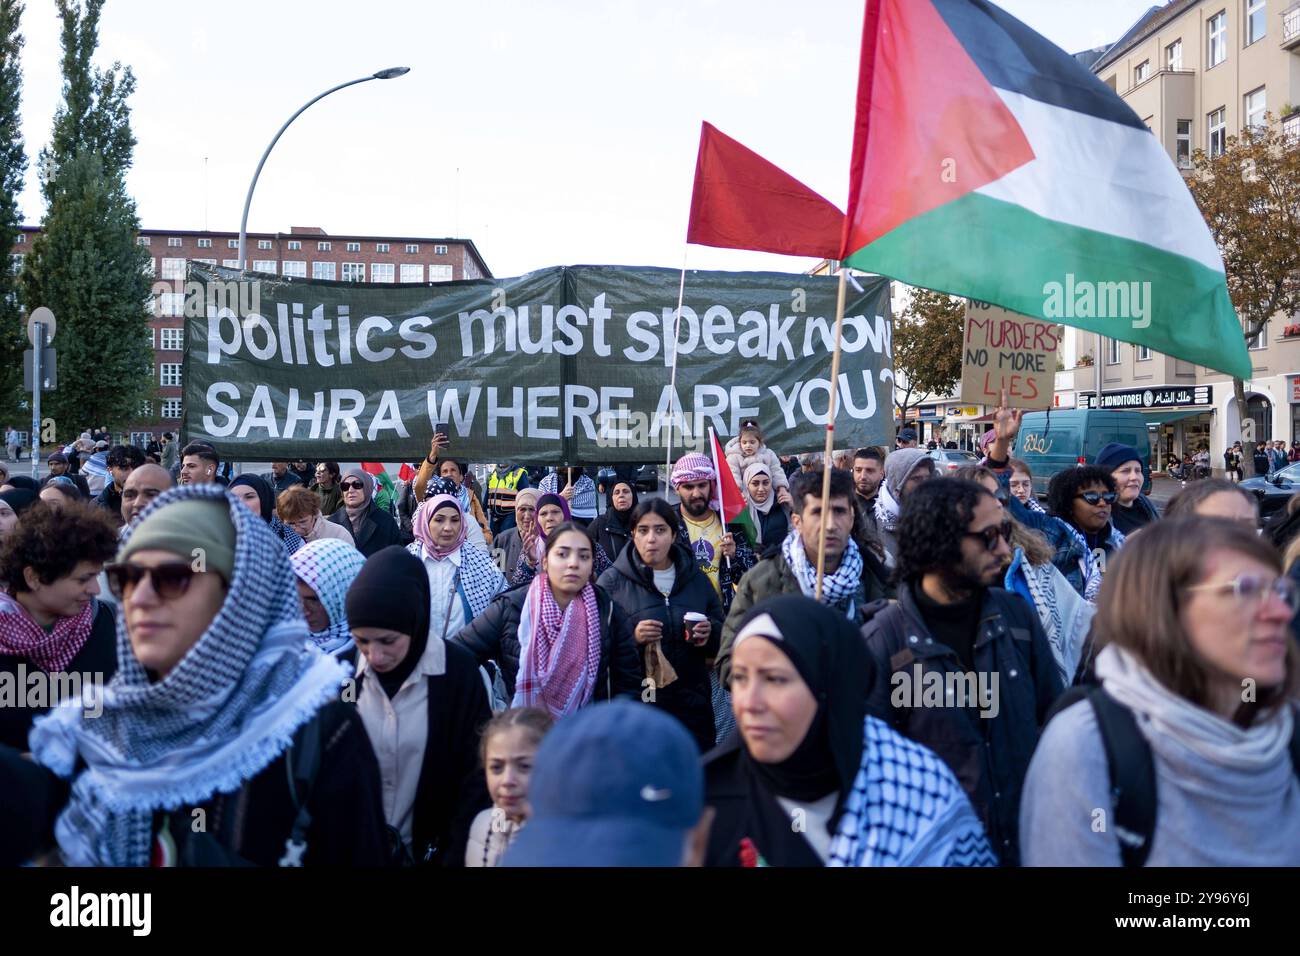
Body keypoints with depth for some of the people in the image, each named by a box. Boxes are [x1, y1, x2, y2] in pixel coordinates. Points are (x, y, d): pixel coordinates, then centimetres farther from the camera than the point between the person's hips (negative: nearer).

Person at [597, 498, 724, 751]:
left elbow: (722, 634, 15)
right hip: (634, 703, -3)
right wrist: (631, 637, -19)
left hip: (692, 703, 3)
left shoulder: (696, 579, 10)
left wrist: (709, 633, -6)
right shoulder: (613, 581, 0)